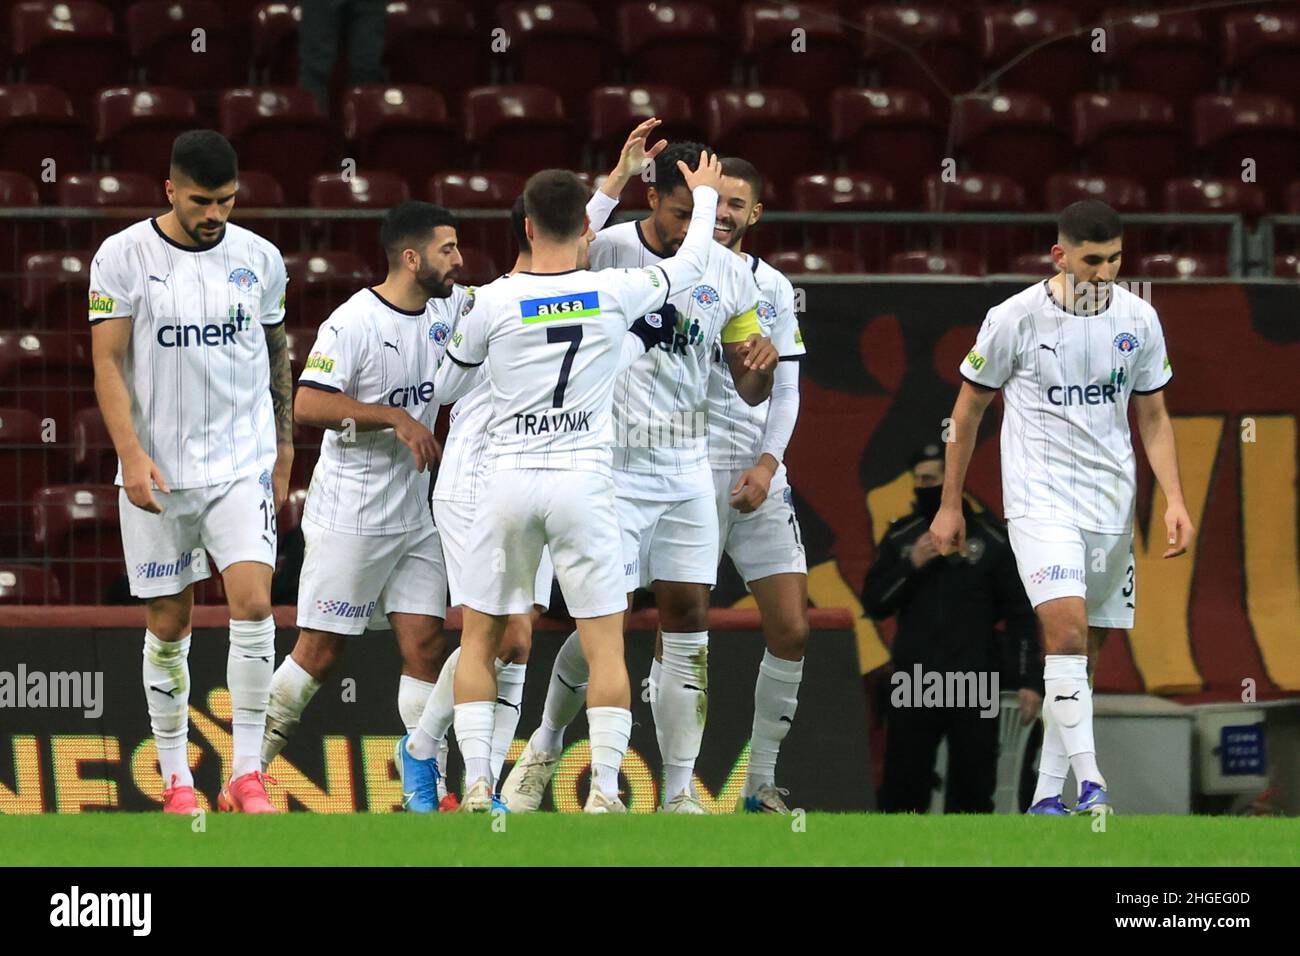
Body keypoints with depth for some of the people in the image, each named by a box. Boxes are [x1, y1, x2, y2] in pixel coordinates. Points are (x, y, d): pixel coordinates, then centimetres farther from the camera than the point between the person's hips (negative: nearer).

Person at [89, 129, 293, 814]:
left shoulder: (259, 259, 4)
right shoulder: (123, 257, -4)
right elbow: (109, 362, -6)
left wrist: (283, 455, 17)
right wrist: (131, 452, -17)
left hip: (242, 465, 1)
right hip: (157, 471, -1)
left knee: (252, 604, -15)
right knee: (168, 624, 5)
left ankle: (247, 775, -10)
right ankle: (176, 779, 16)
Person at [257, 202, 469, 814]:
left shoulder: (449, 309, 6)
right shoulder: (354, 322, -16)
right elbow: (308, 404, -23)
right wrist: (396, 418, -25)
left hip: (413, 518, 7)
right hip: (348, 519, -7)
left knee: (425, 643, 1)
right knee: (320, 651, -3)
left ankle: (423, 787, 6)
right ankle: (246, 770, 8)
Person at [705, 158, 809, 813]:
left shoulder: (773, 288, 11)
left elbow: (785, 389, 10)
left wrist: (767, 462, -5)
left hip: (758, 476, 4)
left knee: (791, 630, -1)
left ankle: (761, 785, 8)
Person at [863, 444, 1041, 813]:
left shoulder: (993, 539, 0)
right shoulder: (901, 537, 7)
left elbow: (1021, 613, 0)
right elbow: (874, 604, 6)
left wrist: (1028, 681, -7)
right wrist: (911, 566, -10)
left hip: (975, 687, -2)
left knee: (971, 792, 2)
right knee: (902, 789, -3)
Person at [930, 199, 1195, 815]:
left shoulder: (1138, 319, 3)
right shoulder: (1015, 319, -8)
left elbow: (1152, 418, 12)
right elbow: (969, 407, 4)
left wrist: (1174, 500, 0)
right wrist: (949, 505, 7)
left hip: (1111, 505, 5)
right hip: (1039, 501, -5)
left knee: (1081, 651, 6)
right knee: (1066, 631, -22)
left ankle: (1047, 796, 14)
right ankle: (1090, 787, -29)